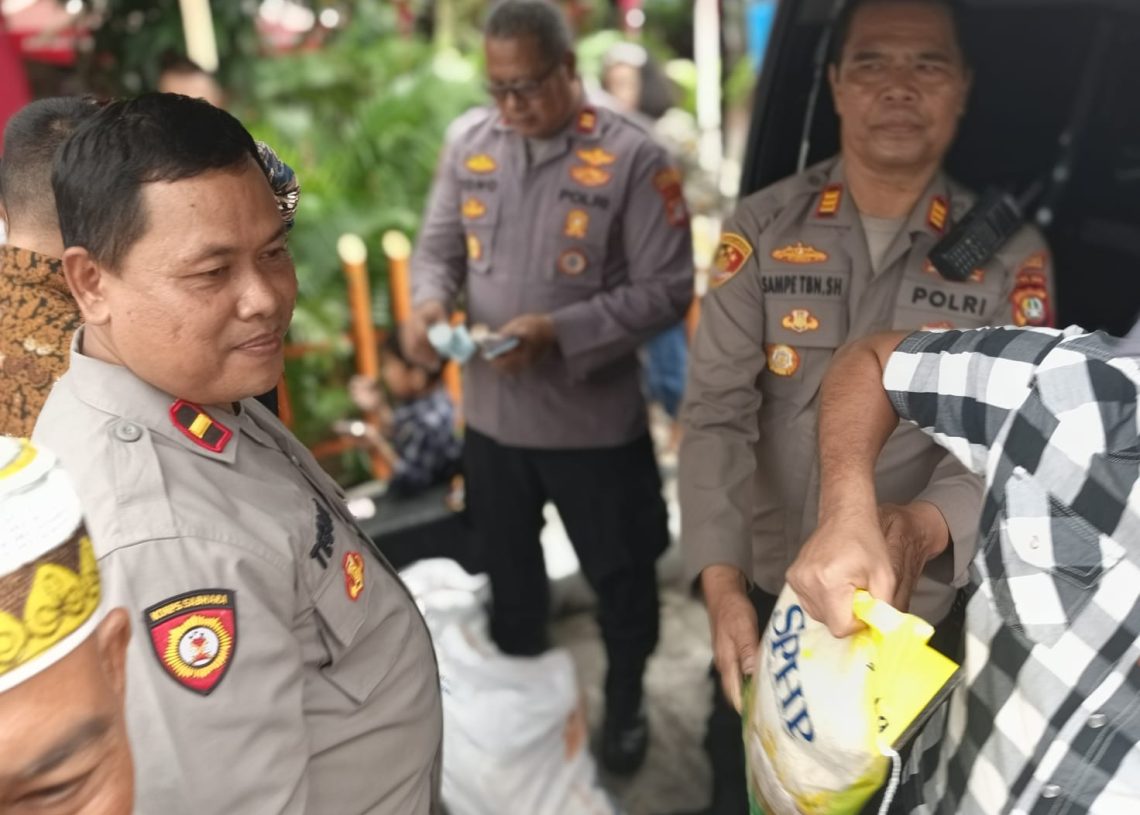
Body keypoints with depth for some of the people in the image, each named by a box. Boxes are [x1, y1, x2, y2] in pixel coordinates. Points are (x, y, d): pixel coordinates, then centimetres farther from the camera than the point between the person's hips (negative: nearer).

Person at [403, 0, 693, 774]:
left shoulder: (631, 157, -14)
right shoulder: (470, 144, 0)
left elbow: (668, 288, -16)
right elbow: (439, 246, 8)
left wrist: (559, 332, -25)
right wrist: (429, 300, -15)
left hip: (595, 419, -4)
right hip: (491, 411, 4)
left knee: (619, 573, 16)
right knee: (506, 569, 23)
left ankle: (625, 700, 44)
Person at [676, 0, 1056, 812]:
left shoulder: (1012, 257, -7)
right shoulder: (762, 230, -8)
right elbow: (716, 411, -14)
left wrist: (922, 524, -34)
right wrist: (720, 579, -26)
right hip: (763, 591, 1)